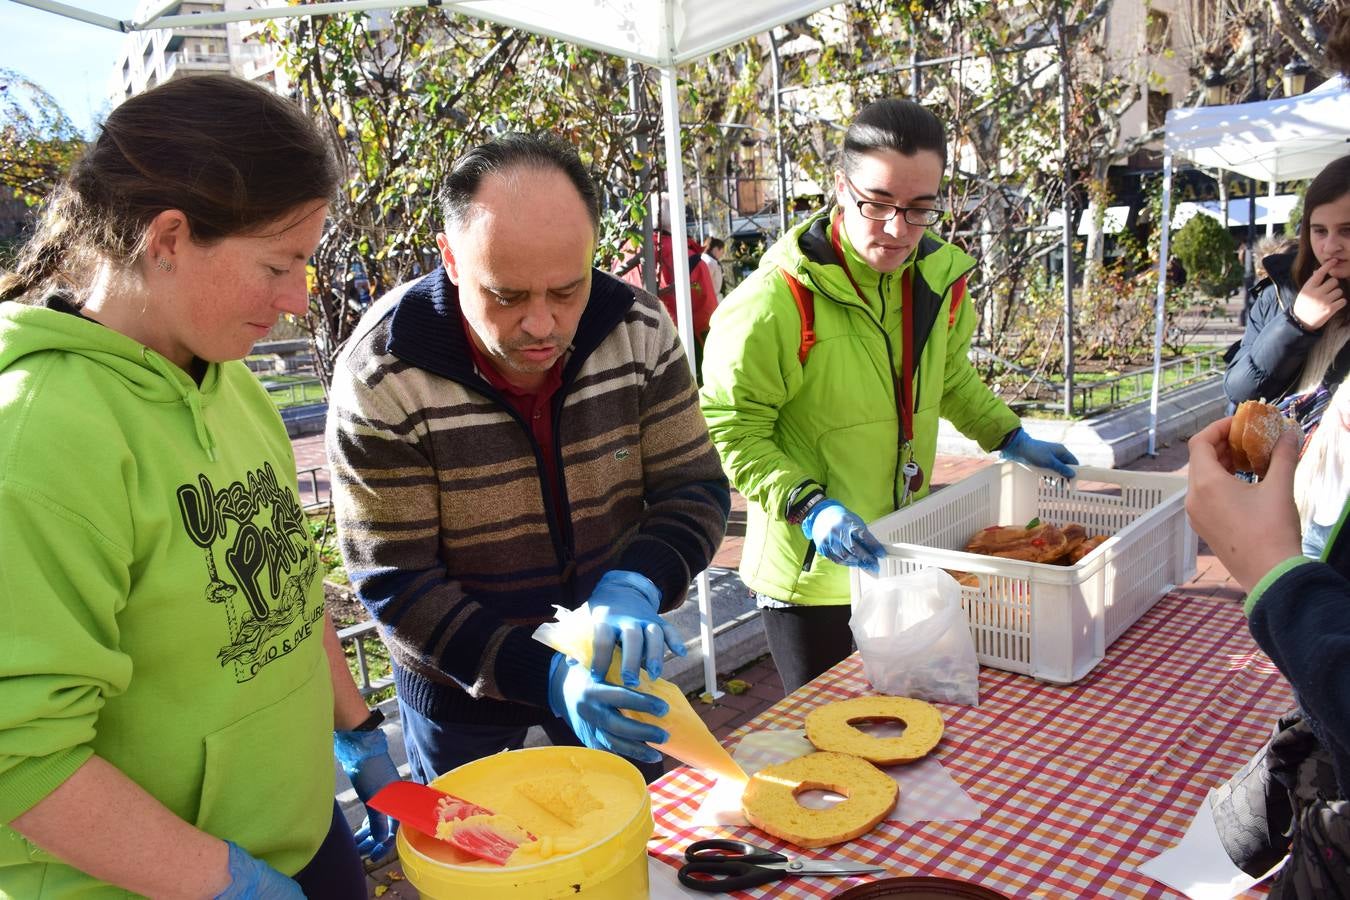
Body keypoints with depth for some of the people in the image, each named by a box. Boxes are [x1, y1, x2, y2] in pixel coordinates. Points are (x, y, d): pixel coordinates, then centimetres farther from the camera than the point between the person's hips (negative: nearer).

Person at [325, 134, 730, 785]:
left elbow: (694, 488, -9)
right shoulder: (380, 376, -24)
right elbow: (394, 585, -21)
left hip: (607, 658, 3)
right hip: (459, 682, -3)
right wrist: (545, 675, -31)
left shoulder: (638, 330, -15)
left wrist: (636, 584, -29)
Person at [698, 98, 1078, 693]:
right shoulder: (779, 299, -21)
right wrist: (809, 508, -28)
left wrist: (1009, 438, 14)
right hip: (811, 573, -6)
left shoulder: (939, 276, 2)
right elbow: (730, 429, -18)